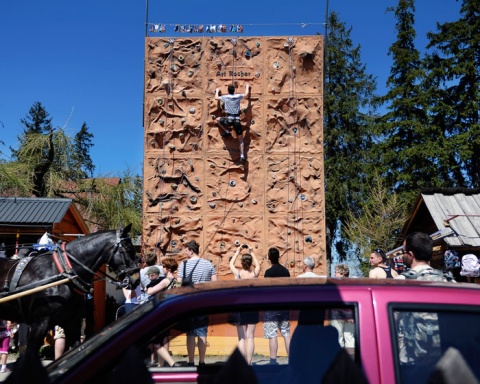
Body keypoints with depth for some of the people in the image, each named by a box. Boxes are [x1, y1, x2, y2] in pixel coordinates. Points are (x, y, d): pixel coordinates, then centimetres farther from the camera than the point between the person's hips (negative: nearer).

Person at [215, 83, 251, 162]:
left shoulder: (225, 97, 5)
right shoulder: (238, 96, 7)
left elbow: (216, 97, 23)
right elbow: (246, 94, 26)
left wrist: (217, 91, 43)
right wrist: (247, 87, 43)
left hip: (229, 119, -1)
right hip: (237, 120, 1)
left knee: (218, 119, 29)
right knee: (240, 139, 8)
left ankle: (227, 132, 17)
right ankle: (242, 155, -3)